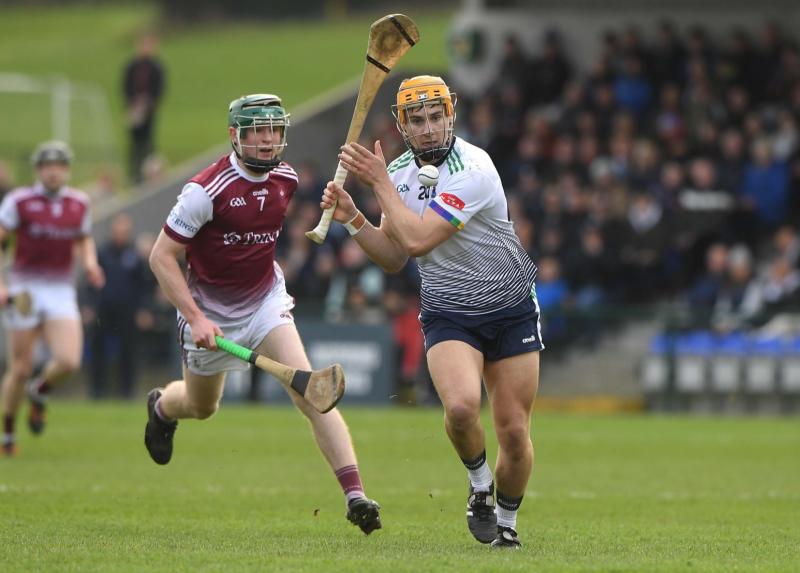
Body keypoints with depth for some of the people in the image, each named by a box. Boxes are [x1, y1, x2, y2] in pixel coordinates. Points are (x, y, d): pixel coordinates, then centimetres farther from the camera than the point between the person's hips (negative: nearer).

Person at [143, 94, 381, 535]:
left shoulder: (286, 179, -5)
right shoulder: (206, 190, -23)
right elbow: (161, 257, -20)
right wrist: (195, 318, -25)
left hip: (266, 300, 3)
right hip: (211, 310, -3)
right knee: (201, 408, 19)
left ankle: (355, 495, -25)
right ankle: (161, 406, 58)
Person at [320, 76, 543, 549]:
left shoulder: (473, 168, -20)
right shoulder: (400, 170, 2)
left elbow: (418, 240, -26)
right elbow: (394, 258, 8)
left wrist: (379, 182, -18)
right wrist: (353, 218, -6)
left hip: (512, 311, -3)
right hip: (448, 315, 3)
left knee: (515, 433, -1)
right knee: (461, 405, -27)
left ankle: (507, 519, 25)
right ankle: (480, 485, 1)